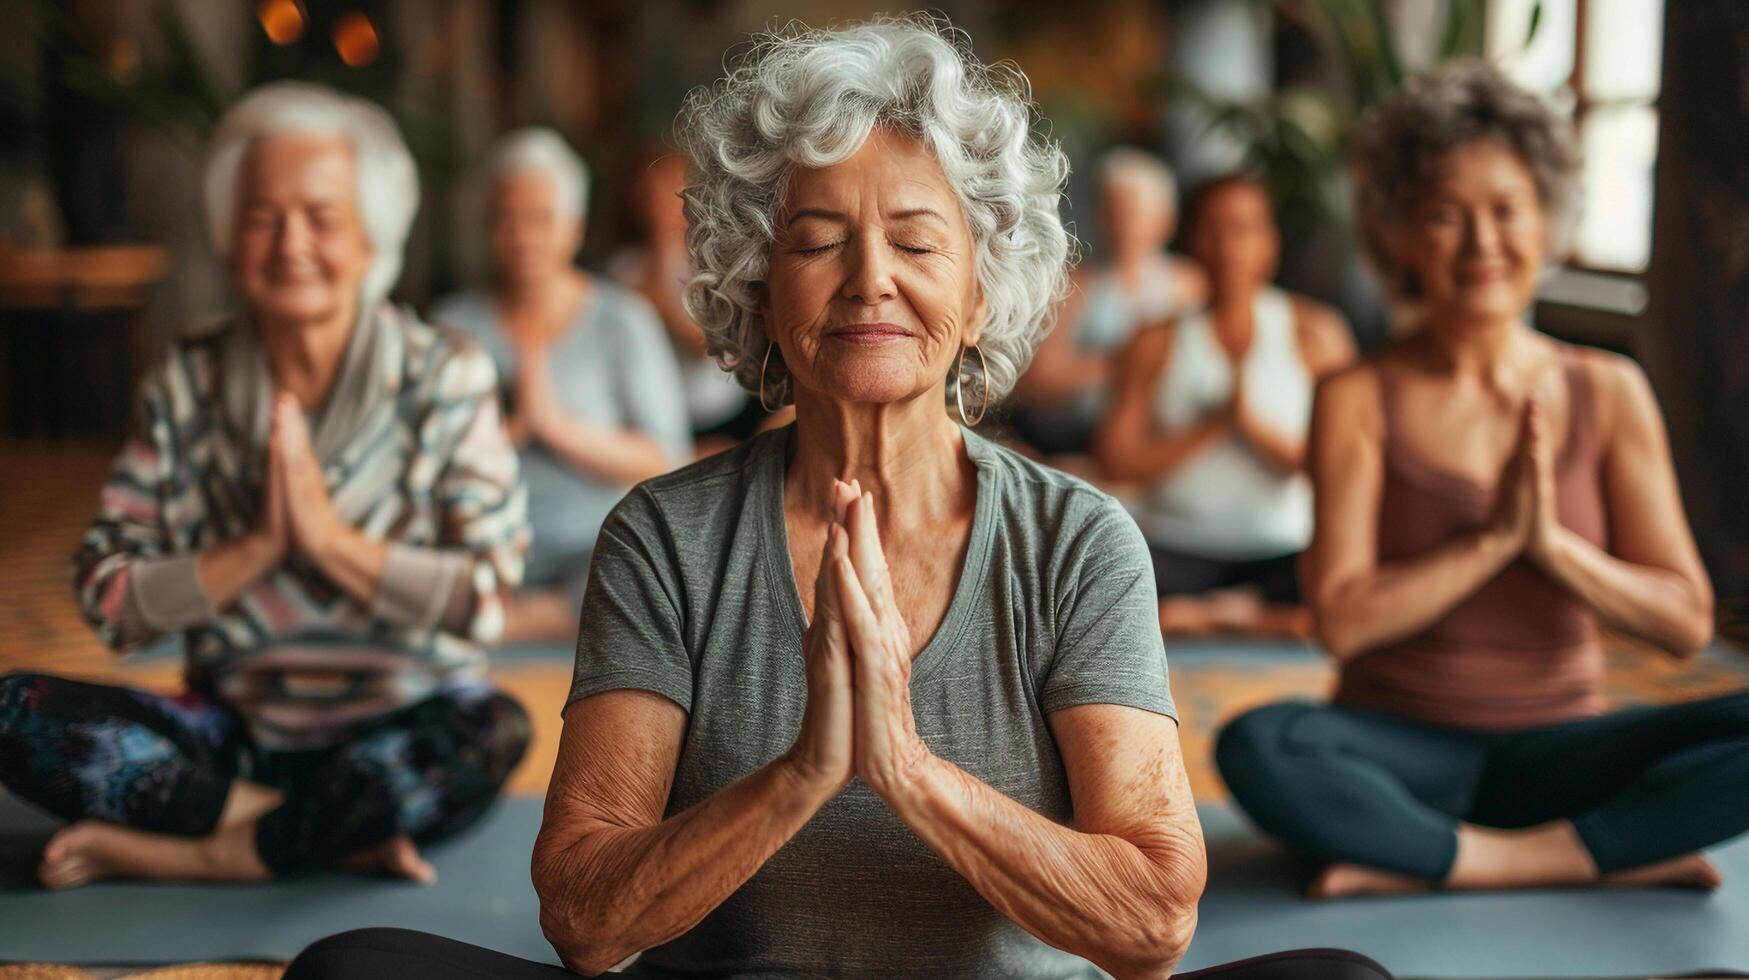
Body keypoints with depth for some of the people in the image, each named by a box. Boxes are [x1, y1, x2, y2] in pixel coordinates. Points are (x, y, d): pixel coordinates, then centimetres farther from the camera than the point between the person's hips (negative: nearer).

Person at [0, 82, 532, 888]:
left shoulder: (445, 378, -2)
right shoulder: (185, 387, 3)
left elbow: (485, 599, -11)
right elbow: (107, 601, -4)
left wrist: (331, 538, -17)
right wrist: (256, 548, -15)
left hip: (402, 724, -2)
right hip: (234, 732, 3)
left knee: (490, 730, -35)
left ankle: (179, 855, -22)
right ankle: (334, 834, -22)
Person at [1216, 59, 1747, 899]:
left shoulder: (1609, 394, 4)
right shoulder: (1360, 400, -2)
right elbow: (1342, 622, -12)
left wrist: (1552, 544, -15)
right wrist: (1492, 539, -16)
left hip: (1554, 751, 2)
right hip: (1399, 750, -1)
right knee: (1257, 748, -34)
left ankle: (1428, 867, -21)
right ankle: (1620, 857, -22)